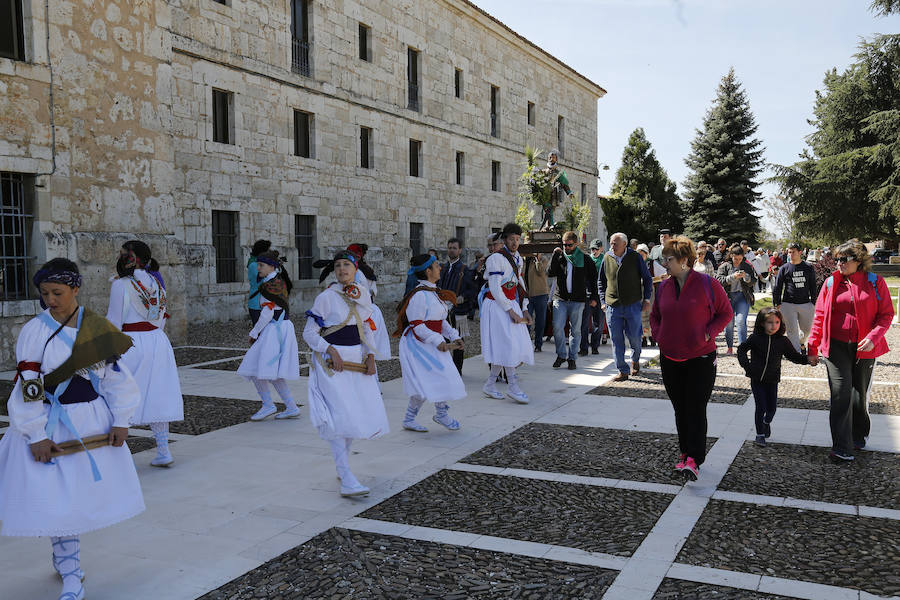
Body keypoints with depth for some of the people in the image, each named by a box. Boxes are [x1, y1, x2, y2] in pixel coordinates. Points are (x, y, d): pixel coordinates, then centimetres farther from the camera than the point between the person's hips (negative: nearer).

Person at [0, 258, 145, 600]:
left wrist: (121, 421, -1)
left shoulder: (97, 328, -2)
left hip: (92, 423, 3)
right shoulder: (34, 332, -9)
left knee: (88, 491, 13)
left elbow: (116, 377, 2)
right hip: (51, 424, -3)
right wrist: (37, 436, -13)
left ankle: (64, 557, 35)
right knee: (57, 498, -2)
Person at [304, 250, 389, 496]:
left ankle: (342, 465, 30)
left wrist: (371, 356, 3)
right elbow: (309, 332, -7)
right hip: (331, 363, -6)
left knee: (359, 415, 9)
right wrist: (331, 351, -19)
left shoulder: (363, 296, 8)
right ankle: (347, 480, -14)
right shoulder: (326, 297, -9)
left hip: (357, 361, 6)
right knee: (339, 417, -12)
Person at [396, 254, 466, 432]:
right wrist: (439, 342, -24)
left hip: (433, 344, 9)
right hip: (418, 345, -9)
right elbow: (416, 325, -21)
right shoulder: (420, 295, -18)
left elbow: (441, 321, 20)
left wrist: (454, 337, 7)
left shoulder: (435, 292, 13)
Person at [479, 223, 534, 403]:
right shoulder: (496, 258, -12)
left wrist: (524, 310, 11)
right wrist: (511, 312, -17)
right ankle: (513, 386, -3)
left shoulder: (518, 259, 14)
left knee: (503, 348, 5)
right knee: (508, 344, -10)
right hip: (496, 307, -8)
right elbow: (495, 289, -17)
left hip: (511, 306, 8)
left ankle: (490, 384, 13)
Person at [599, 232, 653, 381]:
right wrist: (603, 301, 8)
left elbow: (647, 278, 6)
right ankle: (623, 371, 9)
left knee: (634, 337, 3)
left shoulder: (635, 257, -2)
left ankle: (635, 360, 34)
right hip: (612, 307, 2)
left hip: (633, 306, -2)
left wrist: (646, 299, 0)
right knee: (617, 340, 1)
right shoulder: (607, 258, 5)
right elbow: (601, 282, 16)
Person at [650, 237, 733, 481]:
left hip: (701, 358, -5)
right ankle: (685, 452, 23)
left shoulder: (707, 284, -8)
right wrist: (659, 336, 4)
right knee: (680, 408, 11)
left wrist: (708, 334, -13)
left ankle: (694, 460, -8)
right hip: (670, 358, 5)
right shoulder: (664, 287, 6)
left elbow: (726, 313, -1)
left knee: (696, 409, -8)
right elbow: (655, 316, 20)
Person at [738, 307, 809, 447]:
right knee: (761, 407, -4)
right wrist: (747, 365, -9)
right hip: (757, 379, -2)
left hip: (773, 380, 2)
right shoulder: (755, 338, -8)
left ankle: (767, 422, 42)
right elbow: (741, 350, 2)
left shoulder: (783, 341, -2)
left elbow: (794, 356, 3)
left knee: (772, 407, 8)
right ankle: (760, 434, 11)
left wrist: (807, 359, -13)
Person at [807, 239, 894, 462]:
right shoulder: (831, 282, 3)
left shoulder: (875, 282, 0)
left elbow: (887, 314, 0)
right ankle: (842, 449, -4)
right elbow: (819, 316, 7)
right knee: (841, 395, -6)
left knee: (860, 395, 11)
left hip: (864, 348, 0)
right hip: (836, 347, 0)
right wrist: (813, 348, 5)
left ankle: (859, 437, 34)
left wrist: (873, 337, -17)